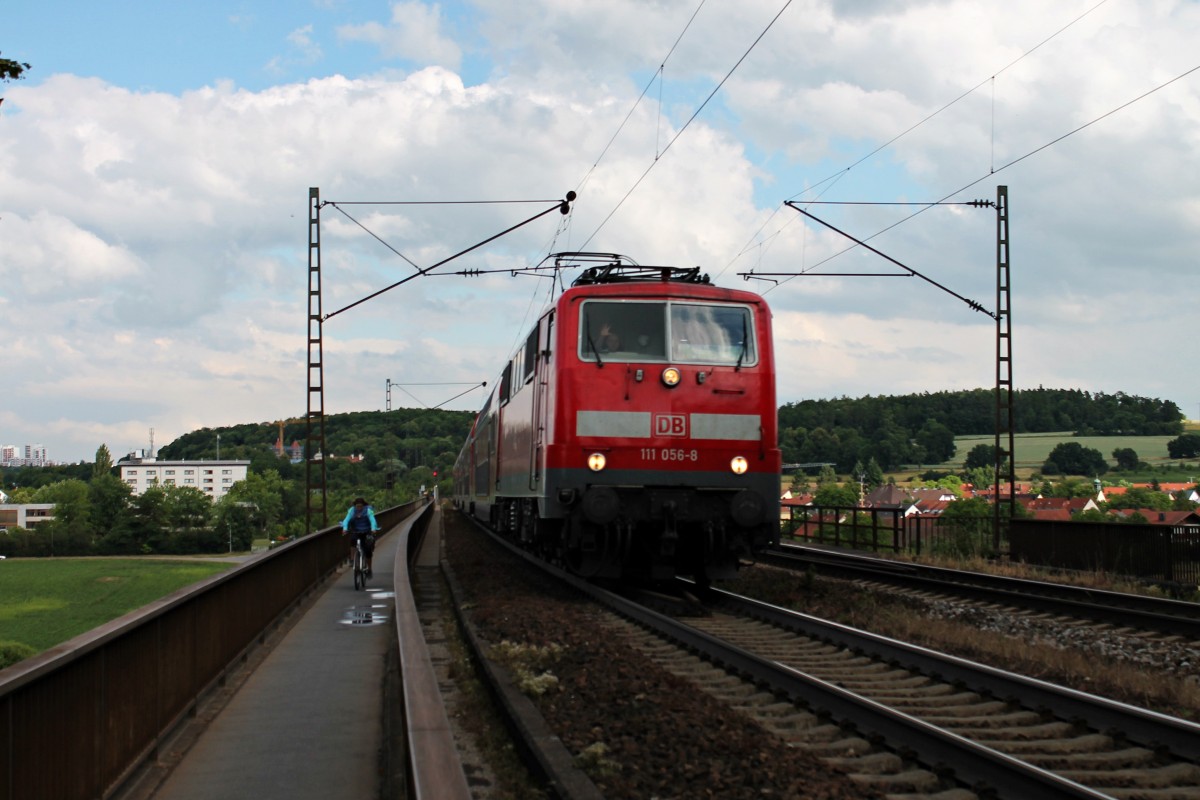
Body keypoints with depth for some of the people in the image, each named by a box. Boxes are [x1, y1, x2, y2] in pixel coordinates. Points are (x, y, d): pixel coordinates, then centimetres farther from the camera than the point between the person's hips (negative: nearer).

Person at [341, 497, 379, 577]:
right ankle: (352, 559, -24)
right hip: (356, 532, 1)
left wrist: (373, 529, -47)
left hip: (366, 532, -1)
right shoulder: (352, 510, -8)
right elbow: (347, 520, -20)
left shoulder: (368, 510, -14)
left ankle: (369, 569, 10)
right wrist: (345, 528, -40)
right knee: (353, 540, -32)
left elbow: (372, 520, -28)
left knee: (368, 550, -8)